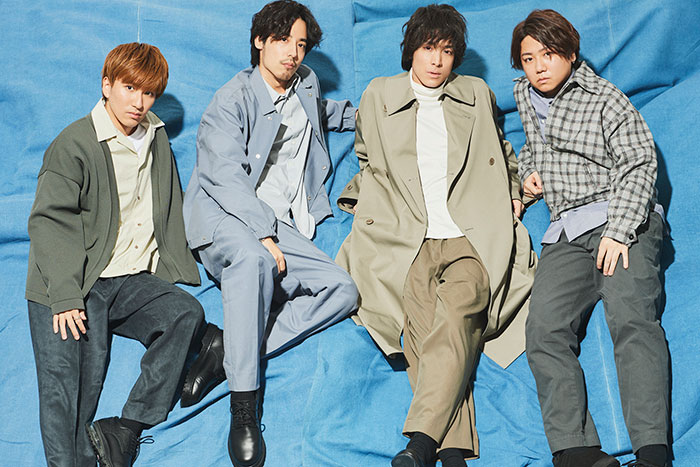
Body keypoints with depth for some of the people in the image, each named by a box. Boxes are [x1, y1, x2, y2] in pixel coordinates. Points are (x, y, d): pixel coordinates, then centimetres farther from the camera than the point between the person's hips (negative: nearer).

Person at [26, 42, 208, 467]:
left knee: (187, 313, -25)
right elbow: (50, 222, -9)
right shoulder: (74, 145, -3)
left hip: (136, 281, 5)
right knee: (70, 380, -21)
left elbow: (171, 214, 27)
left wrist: (178, 271, 14)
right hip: (77, 286, -4)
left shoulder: (157, 138, 17)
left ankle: (127, 429, -26)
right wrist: (65, 297, -19)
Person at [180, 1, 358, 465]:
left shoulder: (306, 85, 20)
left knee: (343, 290, -18)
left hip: (283, 225, 7)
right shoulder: (233, 100, -2)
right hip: (224, 216, -7)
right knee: (252, 258, -42)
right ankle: (244, 406, -41)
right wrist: (263, 235, -25)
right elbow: (226, 175, -15)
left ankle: (227, 350, -24)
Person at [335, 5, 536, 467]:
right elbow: (367, 162, 31)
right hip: (407, 241, 1)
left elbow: (501, 151, 34)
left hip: (473, 240, 0)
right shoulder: (378, 96, 17)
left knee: (458, 311, -28)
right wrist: (361, 200, 19)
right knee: (422, 323, -22)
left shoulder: (478, 94, 20)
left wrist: (512, 194, 23)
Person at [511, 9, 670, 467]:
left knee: (631, 316, -28)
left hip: (623, 221, -5)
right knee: (545, 329, -18)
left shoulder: (605, 100, 1)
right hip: (567, 232, 5)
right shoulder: (525, 95, 20)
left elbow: (639, 163, -7)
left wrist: (618, 232, -19)